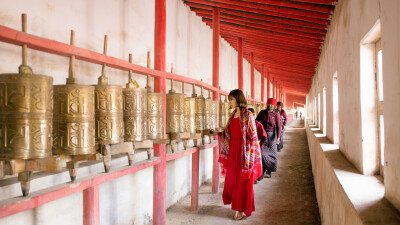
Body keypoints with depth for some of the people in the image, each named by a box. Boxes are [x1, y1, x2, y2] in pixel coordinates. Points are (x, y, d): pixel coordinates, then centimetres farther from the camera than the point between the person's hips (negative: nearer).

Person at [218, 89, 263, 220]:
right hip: (232, 150, 7)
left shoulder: (247, 115, -11)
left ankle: (242, 210, 13)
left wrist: (249, 156, -15)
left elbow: (252, 136, -13)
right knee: (231, 178, 10)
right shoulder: (233, 115, 12)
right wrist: (218, 134, 9)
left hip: (243, 151, -7)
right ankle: (237, 203, 30)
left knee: (242, 180, 2)